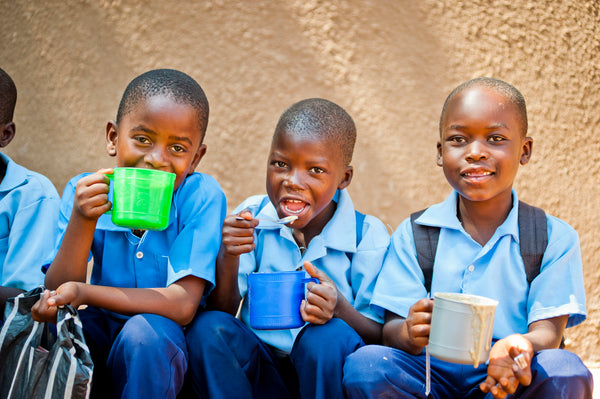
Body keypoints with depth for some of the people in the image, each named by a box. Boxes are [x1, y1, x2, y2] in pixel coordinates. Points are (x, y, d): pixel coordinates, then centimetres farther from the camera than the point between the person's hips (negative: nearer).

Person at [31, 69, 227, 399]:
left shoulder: (202, 197, -16)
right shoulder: (84, 192, -5)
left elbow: (183, 305, -22)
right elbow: (57, 292, -10)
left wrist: (83, 292, -25)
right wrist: (82, 220, -26)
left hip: (161, 349, -3)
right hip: (101, 333, 3)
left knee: (144, 330, -33)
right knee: (49, 327, -25)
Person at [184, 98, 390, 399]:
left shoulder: (367, 236, -9)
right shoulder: (252, 217, -2)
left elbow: (379, 335, -9)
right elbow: (224, 311, -3)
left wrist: (340, 309, -30)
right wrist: (228, 258, -23)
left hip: (324, 373, -1)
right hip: (257, 370, 2)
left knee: (329, 337, -32)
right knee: (207, 327, -24)